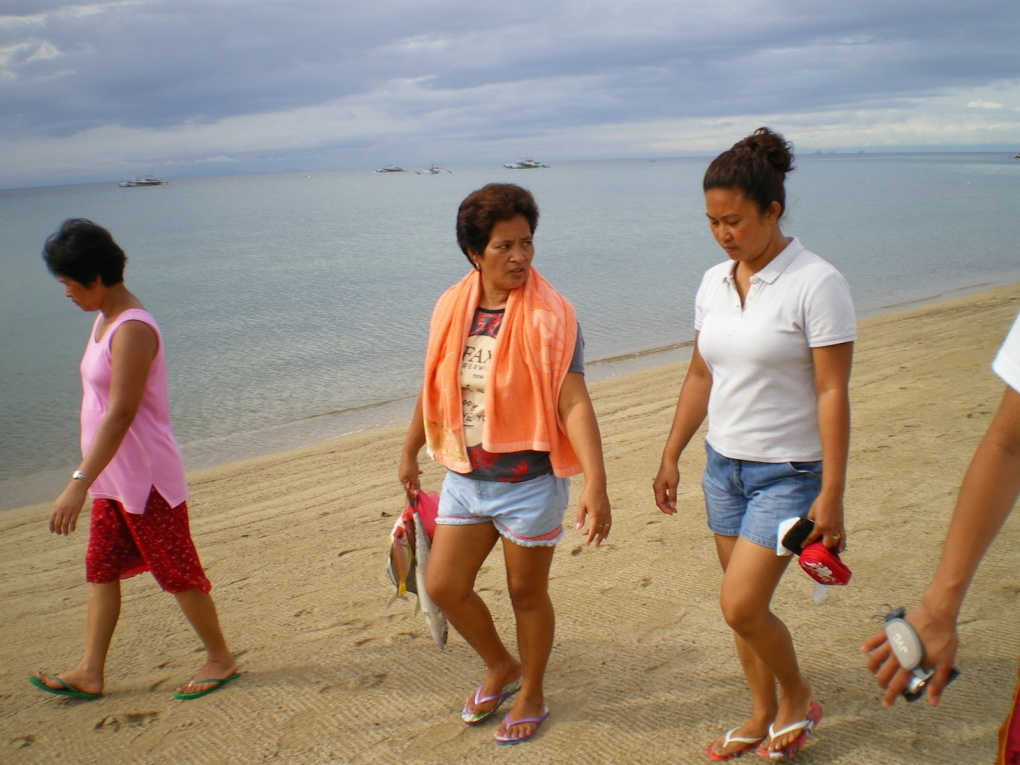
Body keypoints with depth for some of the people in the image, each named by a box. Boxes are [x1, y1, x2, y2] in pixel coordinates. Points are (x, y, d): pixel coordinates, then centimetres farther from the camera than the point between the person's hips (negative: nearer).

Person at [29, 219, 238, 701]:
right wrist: (88, 476, 20)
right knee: (100, 570, 15)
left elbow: (120, 414, -28)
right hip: (111, 477, 10)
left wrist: (79, 482, -31)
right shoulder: (105, 320, 8)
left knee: (177, 573, 4)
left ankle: (220, 659, 21)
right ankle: (90, 673, 27)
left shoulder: (132, 330, -22)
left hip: (146, 479, -10)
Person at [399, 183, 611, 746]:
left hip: (530, 482, -5)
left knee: (526, 593, 10)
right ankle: (501, 667, 37)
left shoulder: (550, 316, -15)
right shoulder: (451, 309, -2)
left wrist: (595, 484, -31)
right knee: (443, 585, 10)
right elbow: (434, 388, 12)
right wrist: (410, 452, 20)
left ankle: (531, 695, 36)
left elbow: (574, 403, -22)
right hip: (465, 478, 5)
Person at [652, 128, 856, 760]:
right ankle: (763, 714, 33)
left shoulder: (816, 283, -15)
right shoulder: (714, 282, 4)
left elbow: (833, 393, -15)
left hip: (789, 472, -6)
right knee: (744, 604, 13)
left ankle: (799, 696, 20)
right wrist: (672, 456, 12)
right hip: (724, 464, 6)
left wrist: (832, 494, -16)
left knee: (741, 606, -8)